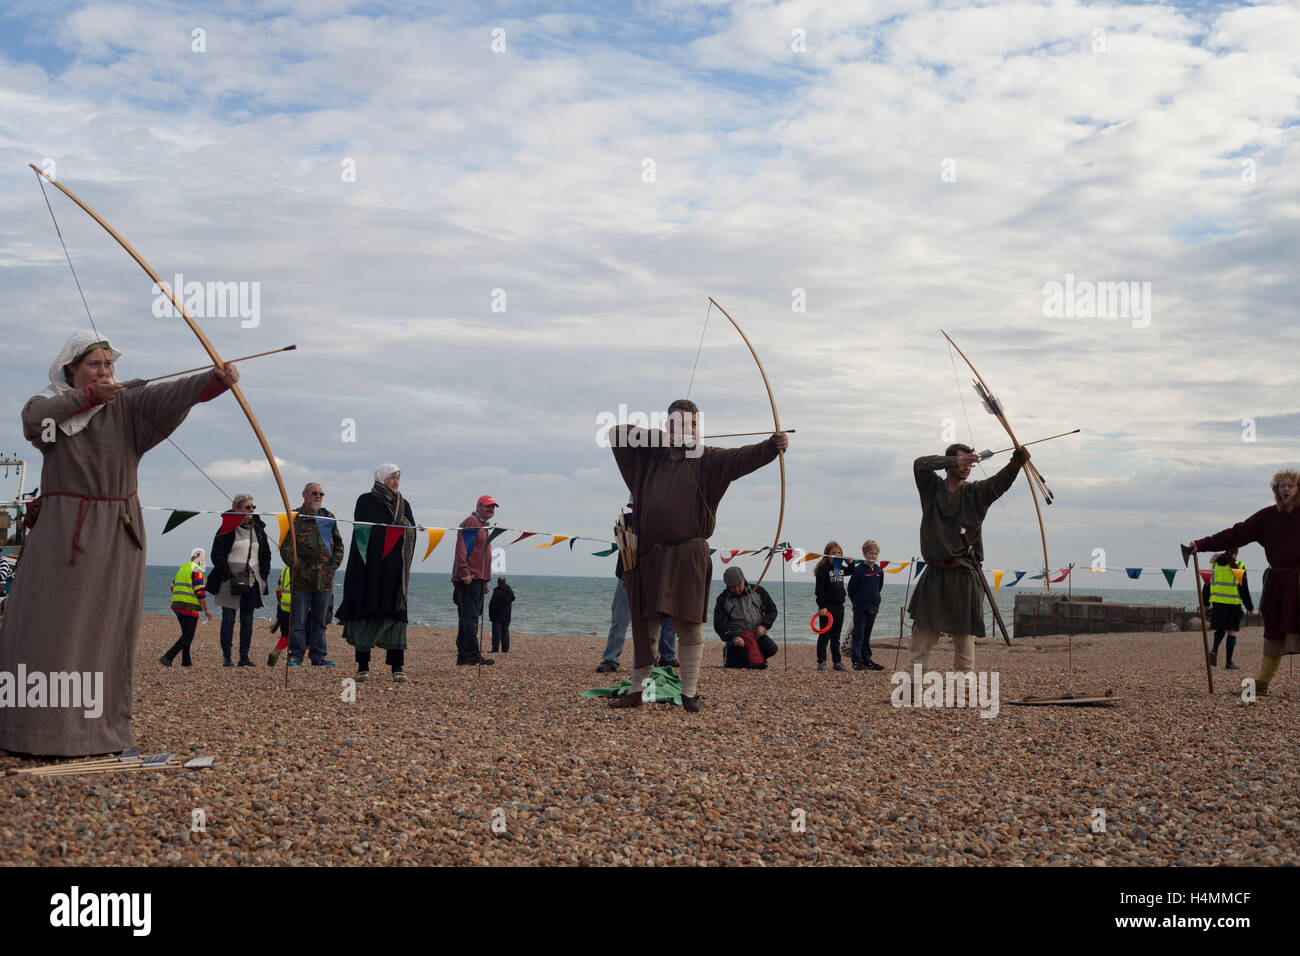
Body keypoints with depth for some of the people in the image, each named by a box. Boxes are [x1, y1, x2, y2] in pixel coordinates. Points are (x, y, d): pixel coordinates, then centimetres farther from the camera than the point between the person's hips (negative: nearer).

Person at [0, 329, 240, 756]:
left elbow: (171, 394, -13)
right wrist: (88, 396, -23)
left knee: (109, 630, 5)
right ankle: (42, 729, 6)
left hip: (117, 535, 1)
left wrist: (216, 379, -31)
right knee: (51, 629, -1)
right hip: (62, 535, -1)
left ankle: (102, 727, 13)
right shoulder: (50, 404, 6)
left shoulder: (127, 406, 5)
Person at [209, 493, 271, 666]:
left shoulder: (258, 529, 12)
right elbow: (217, 554, -7)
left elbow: (266, 554, 20)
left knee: (247, 619, 6)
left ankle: (244, 656, 10)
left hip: (252, 582, 5)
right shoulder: (228, 529, -4)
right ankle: (227, 657, 4)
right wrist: (227, 574, -14)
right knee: (228, 618, -1)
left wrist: (263, 574, 9)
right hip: (231, 583, -5)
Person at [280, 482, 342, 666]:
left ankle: (319, 656, 14)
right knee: (298, 620, 0)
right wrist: (301, 568, -11)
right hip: (302, 579, -3)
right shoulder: (294, 518, -2)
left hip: (325, 579, 4)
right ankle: (296, 656, 9)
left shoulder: (329, 517, 12)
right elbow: (285, 548, -5)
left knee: (320, 620, 8)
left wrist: (333, 566, 5)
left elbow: (339, 544, 17)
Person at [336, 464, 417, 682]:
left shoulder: (403, 504, 14)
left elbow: (412, 533, 13)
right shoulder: (366, 502, 2)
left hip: (395, 568, 3)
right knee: (368, 611, -2)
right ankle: (363, 665, 6)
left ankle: (397, 666, -3)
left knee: (396, 611, -3)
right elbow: (361, 531, -6)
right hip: (370, 567, -3)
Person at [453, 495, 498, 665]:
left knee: (471, 618, 9)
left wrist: (485, 581, 26)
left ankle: (463, 655, 11)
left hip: (478, 579, 10)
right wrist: (465, 572, -24)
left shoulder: (483, 526, 25)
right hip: (468, 579, -10)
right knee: (470, 617, -12)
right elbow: (461, 549, -16)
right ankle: (473, 654, -14)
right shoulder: (470, 523, -6)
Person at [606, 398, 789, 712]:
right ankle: (636, 690, 21)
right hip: (647, 556, 3)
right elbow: (618, 433, 13)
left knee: (688, 625, -2)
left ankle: (689, 693, 8)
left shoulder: (707, 460, 2)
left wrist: (772, 446, -33)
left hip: (687, 557, -3)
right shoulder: (649, 457, 12)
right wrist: (661, 437, -1)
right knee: (644, 624, 10)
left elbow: (742, 457, -13)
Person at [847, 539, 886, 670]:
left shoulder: (879, 571, 6)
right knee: (858, 636, -3)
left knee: (867, 636, 12)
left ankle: (867, 661, 16)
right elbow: (851, 589, -4)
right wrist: (857, 602, 1)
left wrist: (875, 602, 14)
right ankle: (857, 661, -1)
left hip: (873, 608, 5)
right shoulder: (859, 570, -9)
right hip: (860, 609, -5)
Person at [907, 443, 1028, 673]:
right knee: (923, 631, 6)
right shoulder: (932, 488, 6)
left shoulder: (976, 493, 4)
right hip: (935, 575, 1)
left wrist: (1016, 462, -34)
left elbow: (1002, 480, -13)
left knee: (964, 635, 1)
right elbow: (920, 464, -11)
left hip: (964, 577, -1)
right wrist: (956, 459, -18)